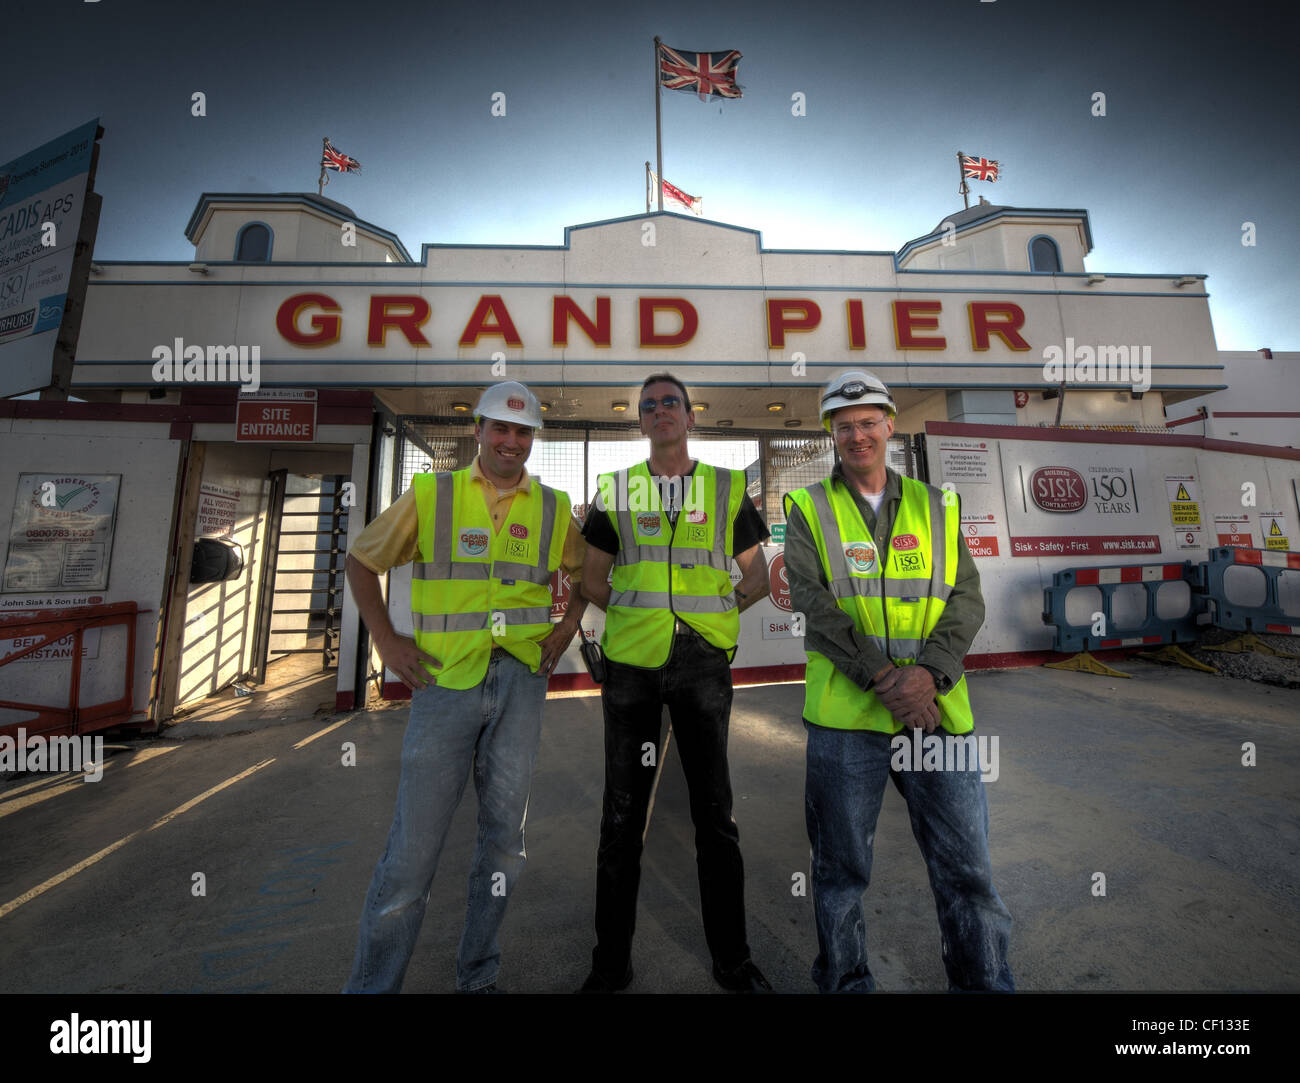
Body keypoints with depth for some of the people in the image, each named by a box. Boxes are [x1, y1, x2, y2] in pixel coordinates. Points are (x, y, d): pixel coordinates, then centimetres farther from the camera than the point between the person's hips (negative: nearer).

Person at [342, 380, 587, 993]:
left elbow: (586, 570, 21)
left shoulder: (553, 508, 7)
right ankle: (371, 984, 29)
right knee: (414, 844, 4)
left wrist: (568, 626, 7)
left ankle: (478, 976, 37)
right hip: (446, 681, -2)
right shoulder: (430, 495, 2)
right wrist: (386, 641, 1)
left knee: (504, 837, 15)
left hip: (522, 679, 3)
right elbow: (361, 561, 9)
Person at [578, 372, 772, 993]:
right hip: (631, 660, 1)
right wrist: (632, 614, 1)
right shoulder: (615, 491, 9)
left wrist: (719, 609, -1)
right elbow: (592, 578, 12)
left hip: (703, 661, 0)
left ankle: (732, 960, 31)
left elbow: (757, 575, 12)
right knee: (622, 812, 11)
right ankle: (611, 961, 30)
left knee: (714, 809, 11)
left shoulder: (728, 489, 8)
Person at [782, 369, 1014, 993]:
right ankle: (844, 983, 35)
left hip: (936, 709, 2)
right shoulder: (809, 509, 3)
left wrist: (930, 671, -14)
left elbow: (967, 598, 3)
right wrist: (884, 678, -17)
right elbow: (813, 602, -9)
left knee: (967, 867, 12)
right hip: (844, 714, -2)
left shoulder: (936, 507, 11)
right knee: (841, 870, 13)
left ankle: (985, 983, 36)